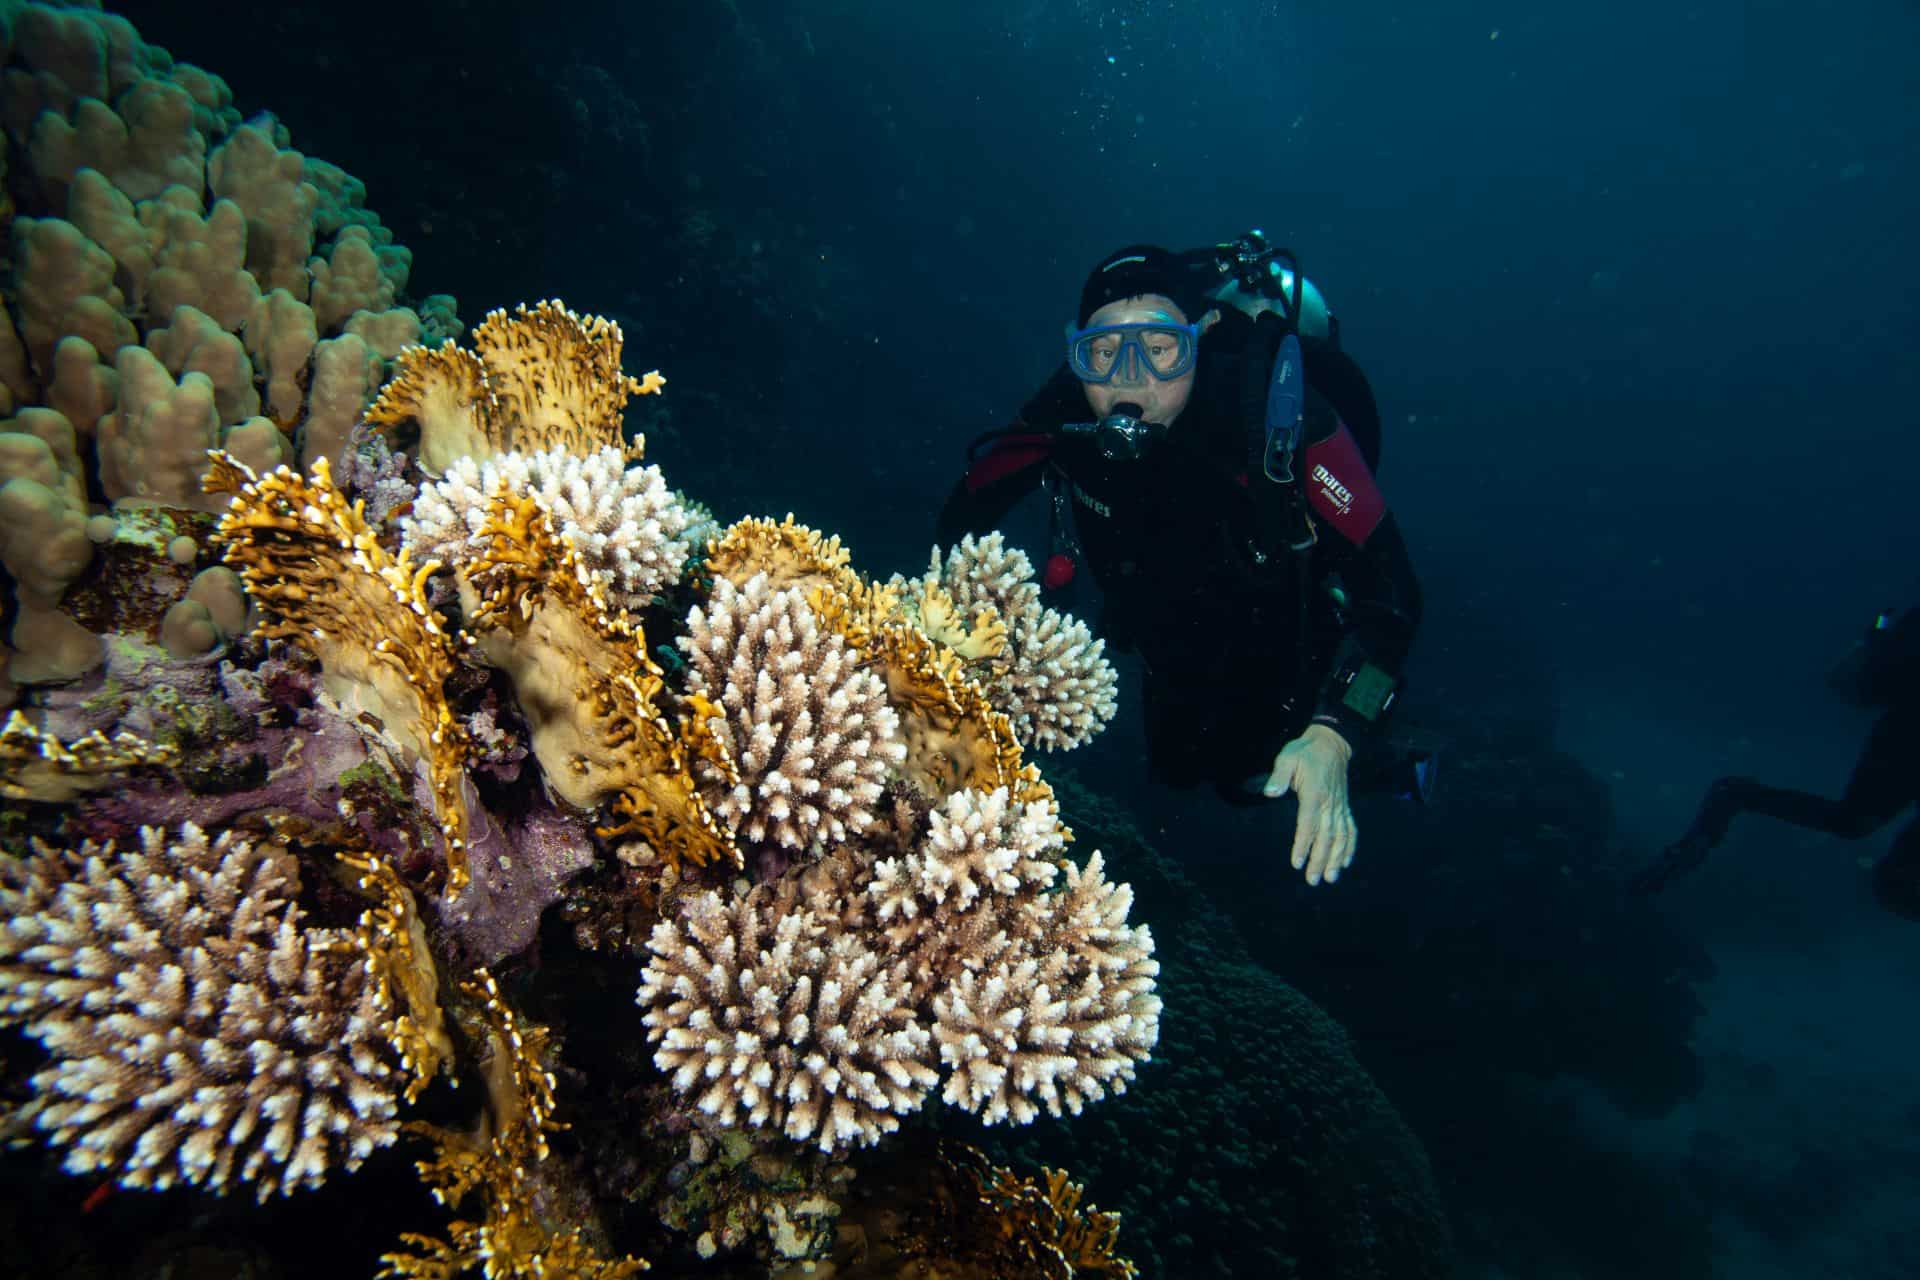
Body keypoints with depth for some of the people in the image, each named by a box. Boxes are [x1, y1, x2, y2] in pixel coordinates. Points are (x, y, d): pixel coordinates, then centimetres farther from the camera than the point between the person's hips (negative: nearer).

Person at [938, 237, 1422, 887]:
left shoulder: (1283, 412, -40)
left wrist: (1333, 738, -51)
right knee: (1177, 767, 23)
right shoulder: (1068, 409, -29)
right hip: (1175, 629, 4)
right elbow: (965, 511, -13)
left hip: (1293, 612, -4)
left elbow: (1389, 583, -40)